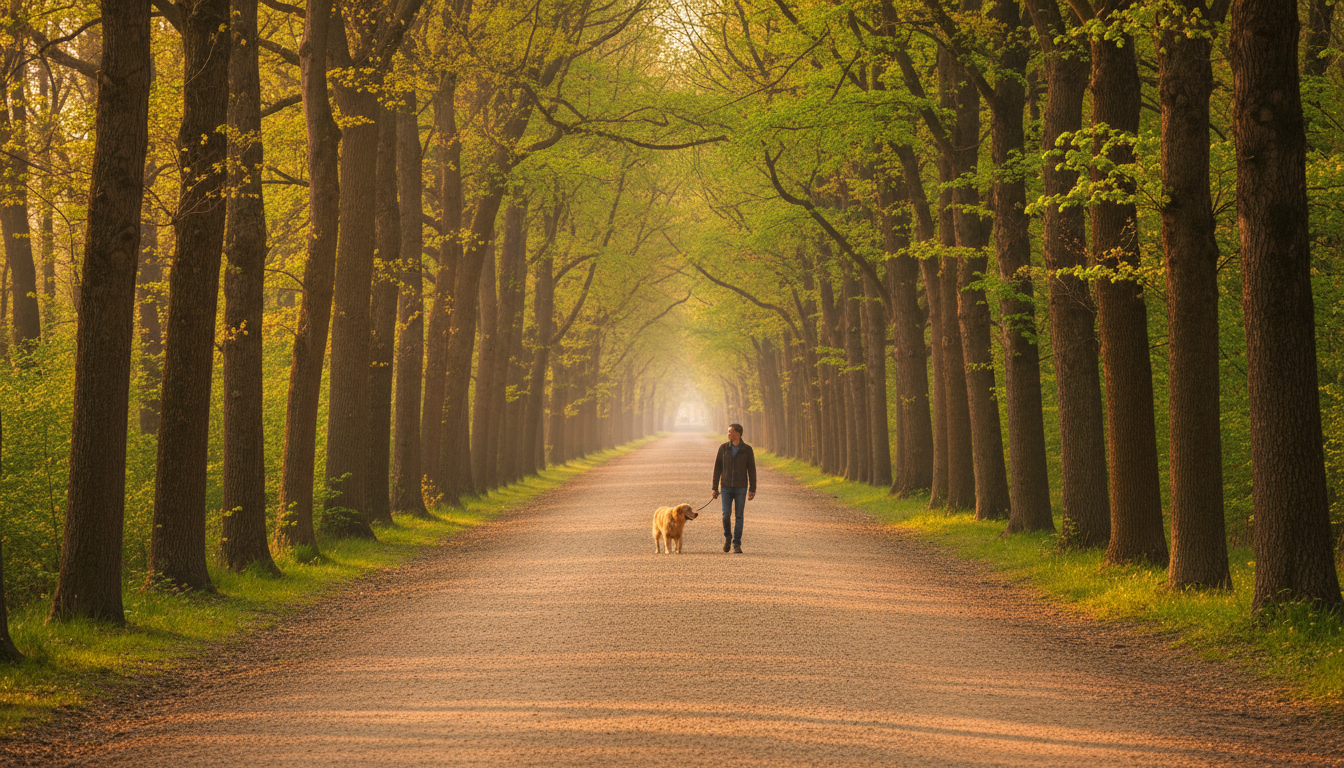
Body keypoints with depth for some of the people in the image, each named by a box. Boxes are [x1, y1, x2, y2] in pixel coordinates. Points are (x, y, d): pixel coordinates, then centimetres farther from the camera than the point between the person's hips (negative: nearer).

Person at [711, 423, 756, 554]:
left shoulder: (747, 449, -3)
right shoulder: (723, 448, 0)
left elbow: (752, 470, -1)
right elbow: (717, 468, 2)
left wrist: (752, 490, -6)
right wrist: (714, 488, -2)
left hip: (741, 488, -1)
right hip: (726, 487, 1)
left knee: (739, 516, -3)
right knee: (726, 514, -8)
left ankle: (736, 545, 4)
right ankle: (728, 537, 20)